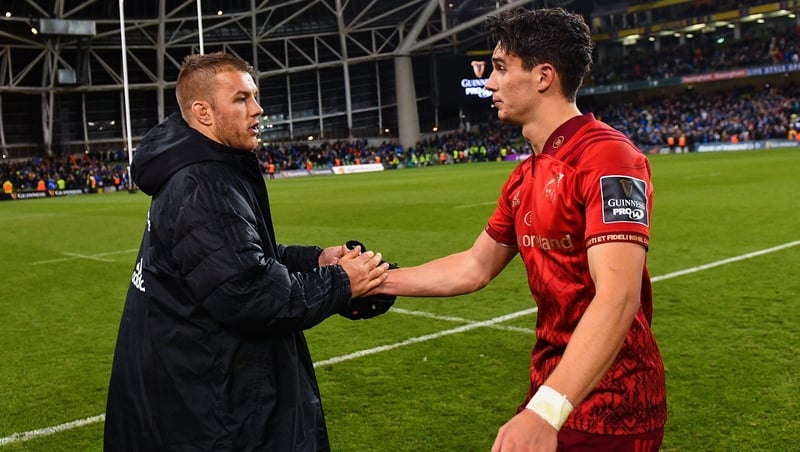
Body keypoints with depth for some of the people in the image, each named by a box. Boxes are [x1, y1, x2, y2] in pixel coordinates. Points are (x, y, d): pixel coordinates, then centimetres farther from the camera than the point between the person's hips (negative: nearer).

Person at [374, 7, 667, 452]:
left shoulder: (606, 156, -19)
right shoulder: (525, 177, 8)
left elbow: (617, 296, -30)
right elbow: (474, 267, 15)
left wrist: (546, 411, -38)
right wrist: (373, 279, 12)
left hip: (609, 408, -8)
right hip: (553, 390, 8)